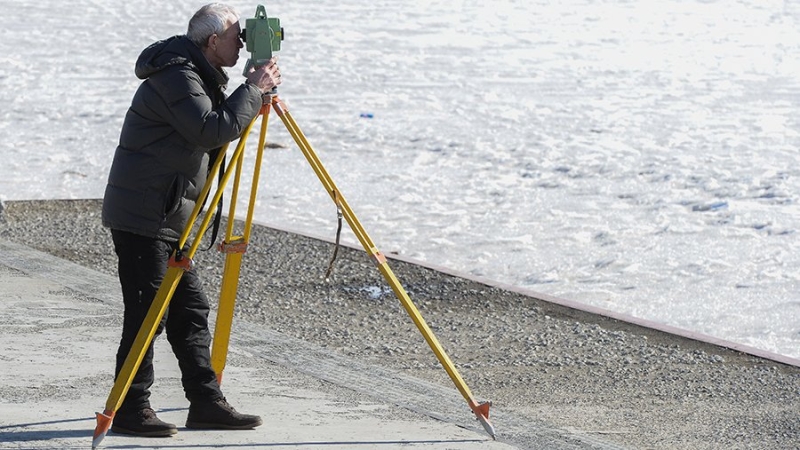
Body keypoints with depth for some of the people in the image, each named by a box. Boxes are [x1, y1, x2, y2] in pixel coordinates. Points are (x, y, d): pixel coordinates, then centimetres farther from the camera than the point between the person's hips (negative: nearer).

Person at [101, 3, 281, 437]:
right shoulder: (176, 76, -16)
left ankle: (206, 402, 12)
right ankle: (130, 411, -3)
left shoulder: (198, 74, 16)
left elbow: (213, 131, 21)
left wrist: (255, 99, 7)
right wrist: (253, 90, -17)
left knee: (190, 309, 9)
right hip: (142, 216, -10)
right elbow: (212, 131, -26)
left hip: (168, 217, 10)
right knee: (147, 313, -8)